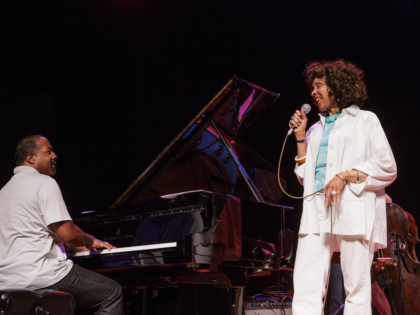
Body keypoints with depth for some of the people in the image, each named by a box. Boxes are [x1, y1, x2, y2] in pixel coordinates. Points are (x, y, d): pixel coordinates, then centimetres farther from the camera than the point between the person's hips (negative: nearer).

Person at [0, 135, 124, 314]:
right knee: (113, 292, -1)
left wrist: (76, 245, 29)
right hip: (38, 275, -9)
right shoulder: (44, 183, -8)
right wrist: (90, 241, 5)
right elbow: (67, 233, -16)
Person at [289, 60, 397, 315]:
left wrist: (346, 175, -11)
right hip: (316, 210, 4)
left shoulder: (364, 120, 10)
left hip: (352, 208, -4)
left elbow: (387, 168, 1)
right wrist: (300, 137, 13)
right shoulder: (316, 129, 25)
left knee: (357, 287, -6)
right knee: (306, 287, -8)